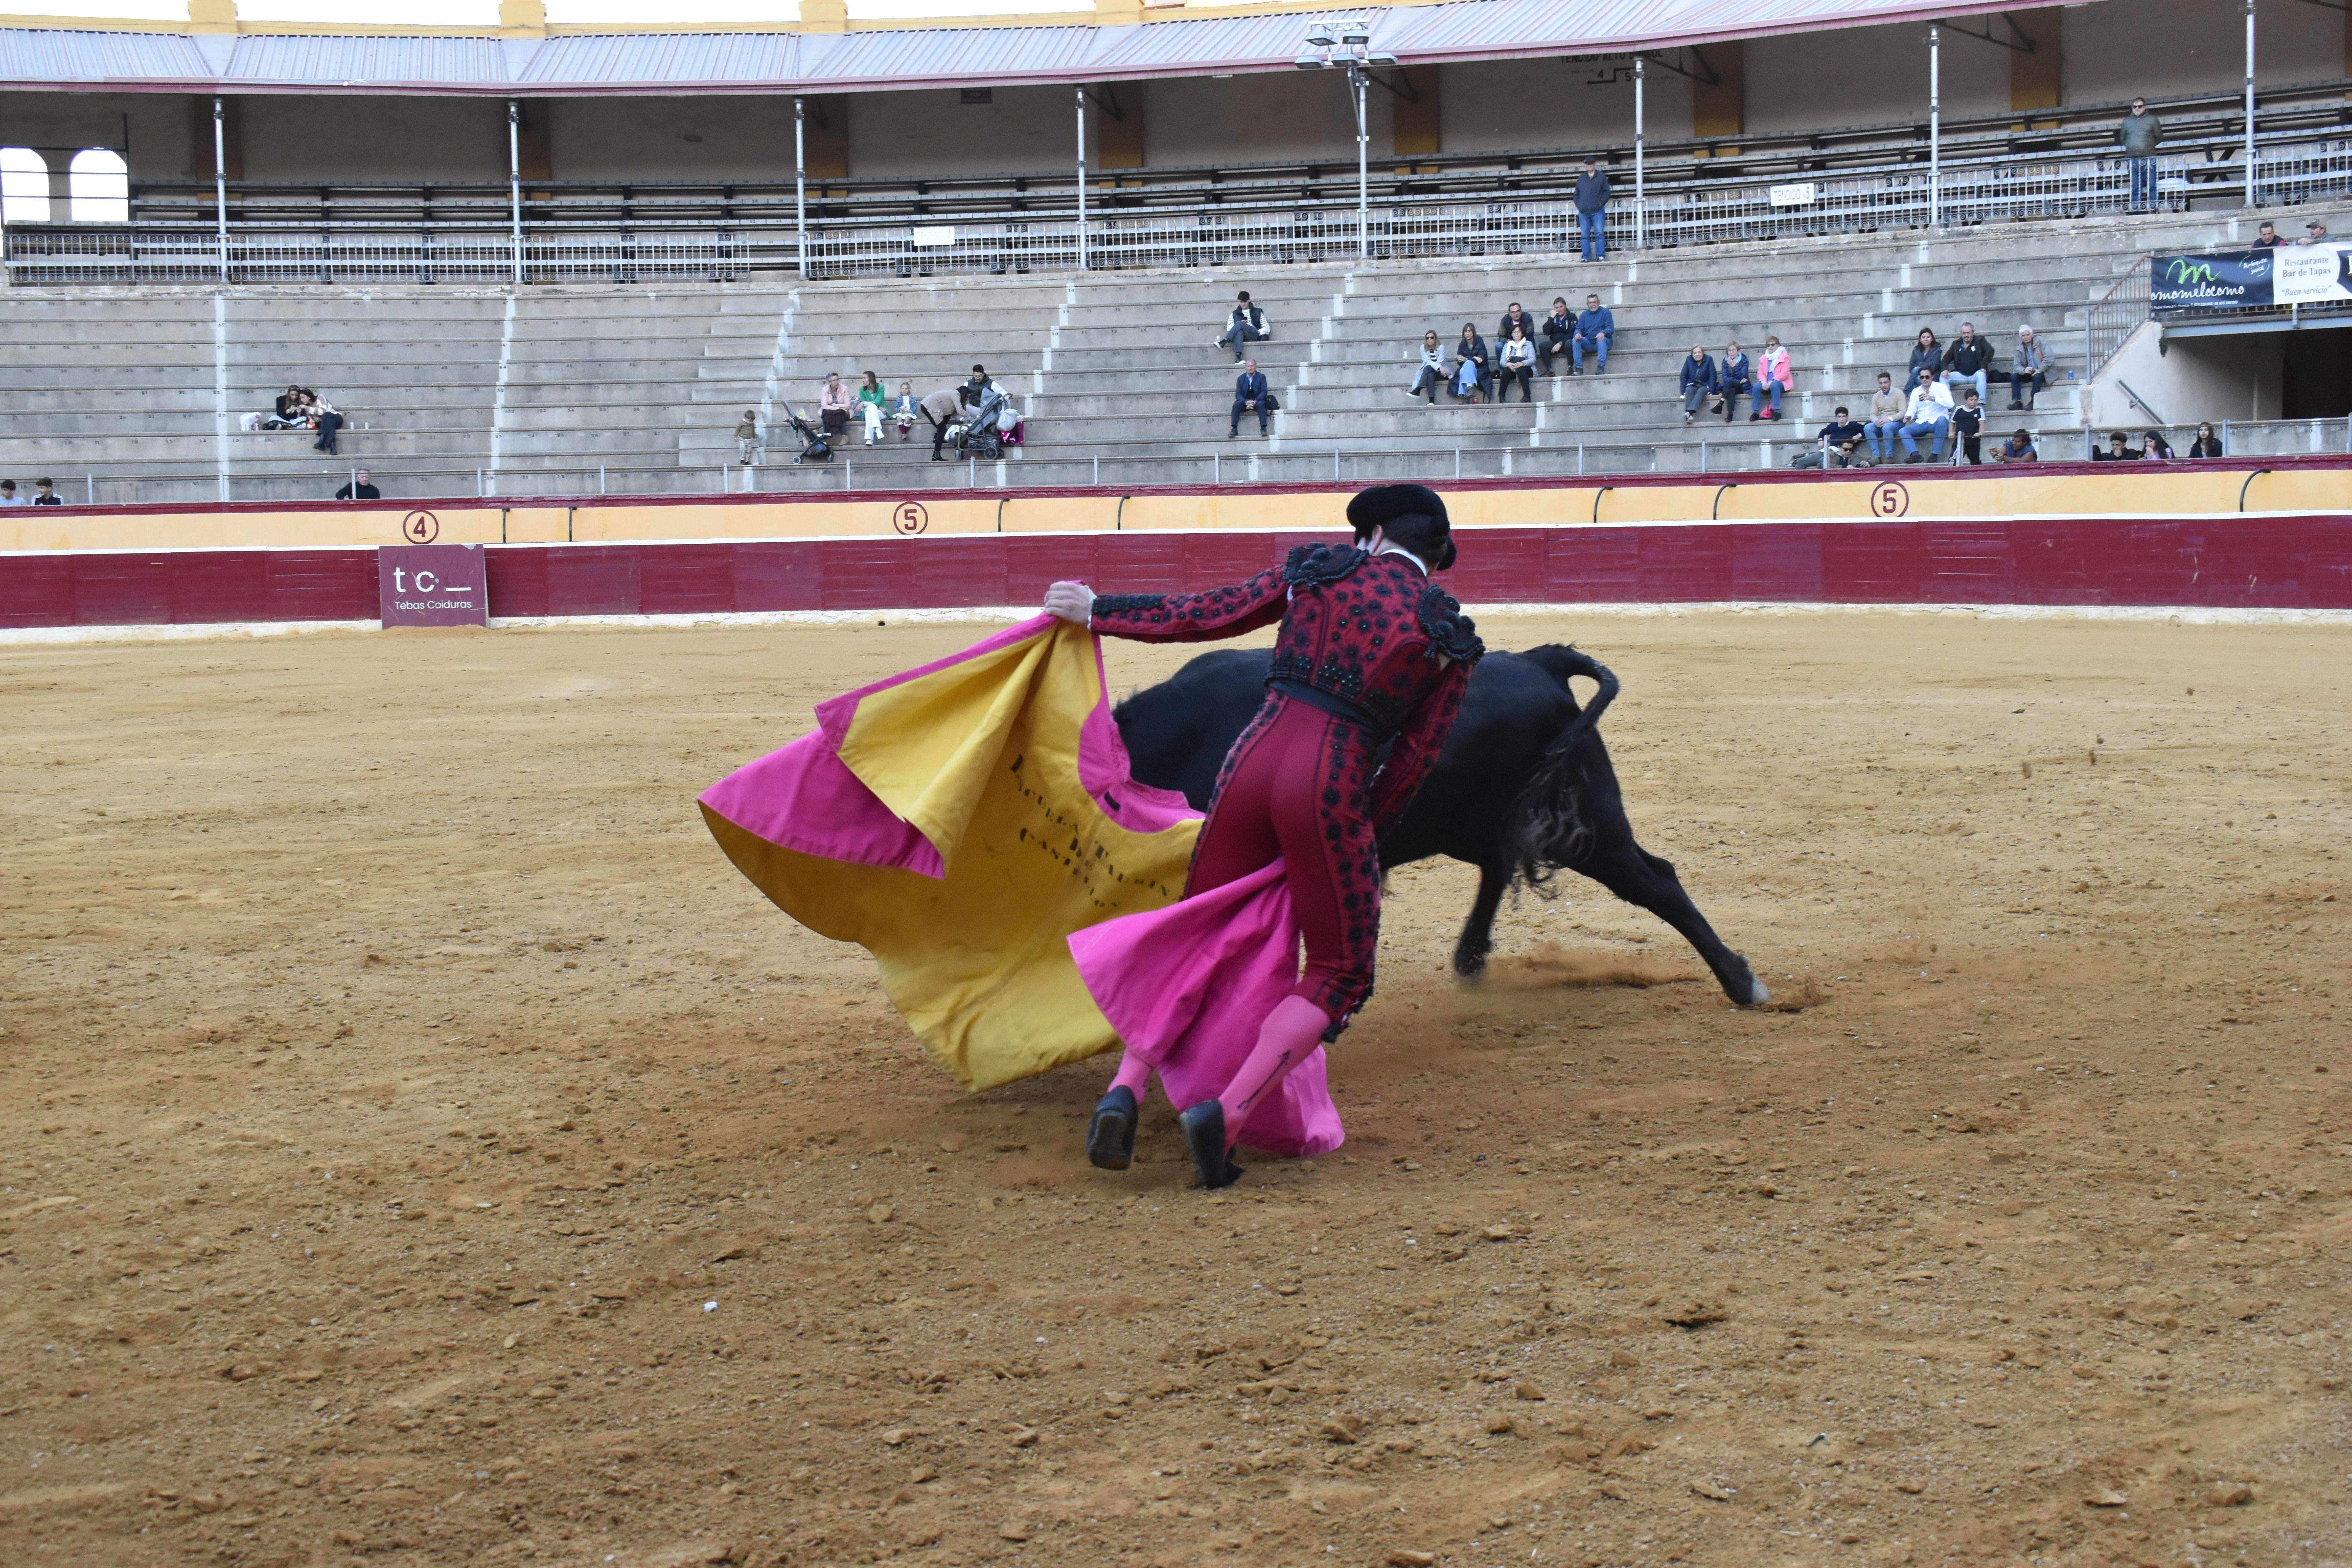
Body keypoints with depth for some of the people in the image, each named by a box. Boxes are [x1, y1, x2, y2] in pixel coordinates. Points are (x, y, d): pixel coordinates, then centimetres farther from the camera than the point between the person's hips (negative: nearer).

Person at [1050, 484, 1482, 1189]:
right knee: (1340, 972, 10)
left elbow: (1202, 615, 12)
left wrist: (1097, 612, 24)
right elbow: (1416, 759, 5)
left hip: (1253, 760, 3)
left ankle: (1126, 1089, -2)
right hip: (1332, 787, -3)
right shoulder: (1451, 639, 7)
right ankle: (1227, 1112, -10)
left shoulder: (1316, 570, 10)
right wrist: (1363, 837, 13)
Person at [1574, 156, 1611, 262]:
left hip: (1597, 211, -3)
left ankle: (1601, 256, -10)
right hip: (1584, 213, 3)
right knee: (1585, 236, 0)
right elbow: (1576, 194, 19)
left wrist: (1601, 204, -6)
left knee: (1600, 234, -10)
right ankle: (1586, 257, 1)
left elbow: (1607, 192, 4)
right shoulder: (1581, 178, 15)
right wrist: (1579, 206, 5)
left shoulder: (1601, 177, 7)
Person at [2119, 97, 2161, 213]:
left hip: (2148, 159, -3)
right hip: (2132, 159, 3)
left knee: (2152, 187, -6)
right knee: (2135, 188, 3)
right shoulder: (2127, 121, 17)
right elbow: (2122, 139, 19)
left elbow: (2159, 137, 8)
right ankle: (2136, 210, 4)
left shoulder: (2152, 120, 9)